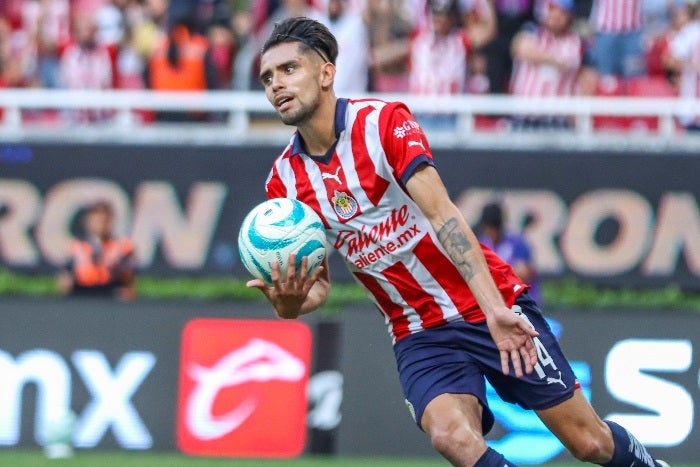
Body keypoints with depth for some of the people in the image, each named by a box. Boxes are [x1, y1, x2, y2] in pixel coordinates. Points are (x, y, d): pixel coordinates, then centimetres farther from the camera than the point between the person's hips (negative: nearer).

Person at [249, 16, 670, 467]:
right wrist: (289, 302, -23)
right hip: (420, 336, 3)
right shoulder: (285, 180, 1)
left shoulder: (385, 122, -11)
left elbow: (442, 214, -23)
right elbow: (316, 285, 3)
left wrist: (495, 310, -34)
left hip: (493, 307, -2)